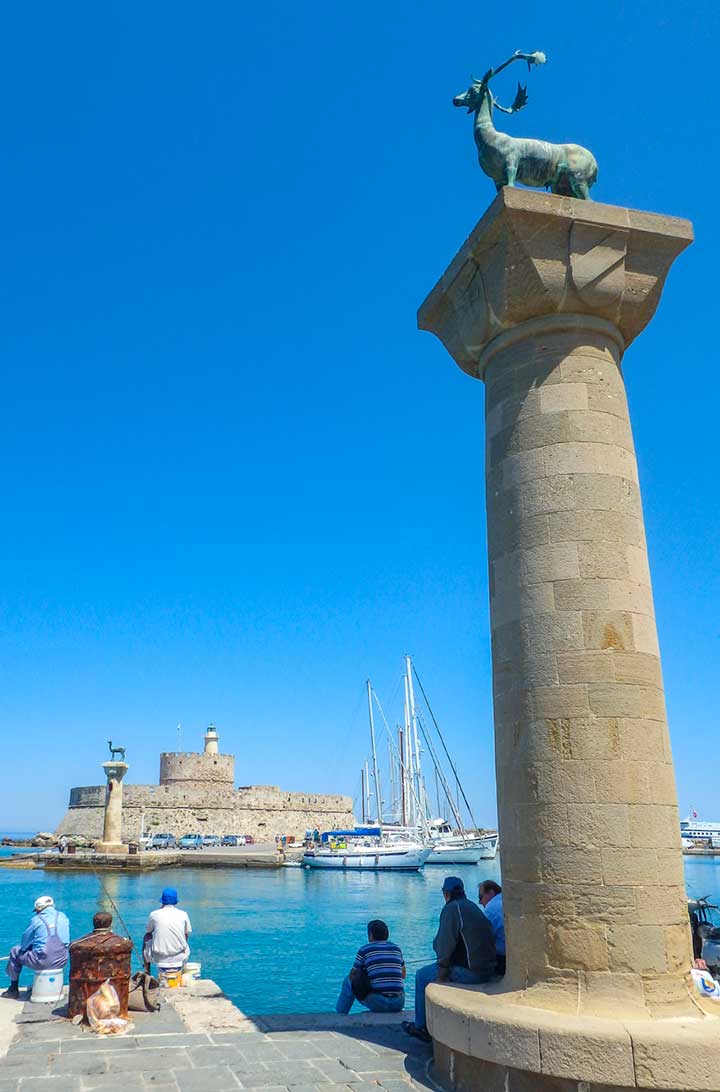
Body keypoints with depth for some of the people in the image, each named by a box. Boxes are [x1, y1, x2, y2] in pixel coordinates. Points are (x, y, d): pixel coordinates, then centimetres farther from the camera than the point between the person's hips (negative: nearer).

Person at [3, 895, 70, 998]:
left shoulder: (36, 920, -9)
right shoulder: (63, 917, 4)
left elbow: (24, 943, 0)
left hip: (42, 963, -5)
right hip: (61, 961, 5)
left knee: (15, 951, 18)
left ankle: (14, 989, 28)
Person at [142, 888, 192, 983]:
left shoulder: (154, 914, -5)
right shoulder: (183, 914, -2)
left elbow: (148, 933, 12)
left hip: (159, 958, -1)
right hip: (179, 958, 1)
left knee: (146, 941, 28)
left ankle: (147, 973, 33)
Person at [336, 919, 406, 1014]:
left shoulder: (364, 950, 0)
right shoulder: (396, 948, 10)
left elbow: (352, 976, 10)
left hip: (377, 1004, -3)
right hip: (399, 1004, 3)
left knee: (347, 982, 19)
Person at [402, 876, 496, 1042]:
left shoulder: (451, 908, -11)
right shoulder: (473, 907, 15)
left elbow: (445, 945, -16)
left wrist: (441, 974, -7)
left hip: (469, 972, -9)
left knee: (422, 976, 10)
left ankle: (421, 1027, 17)